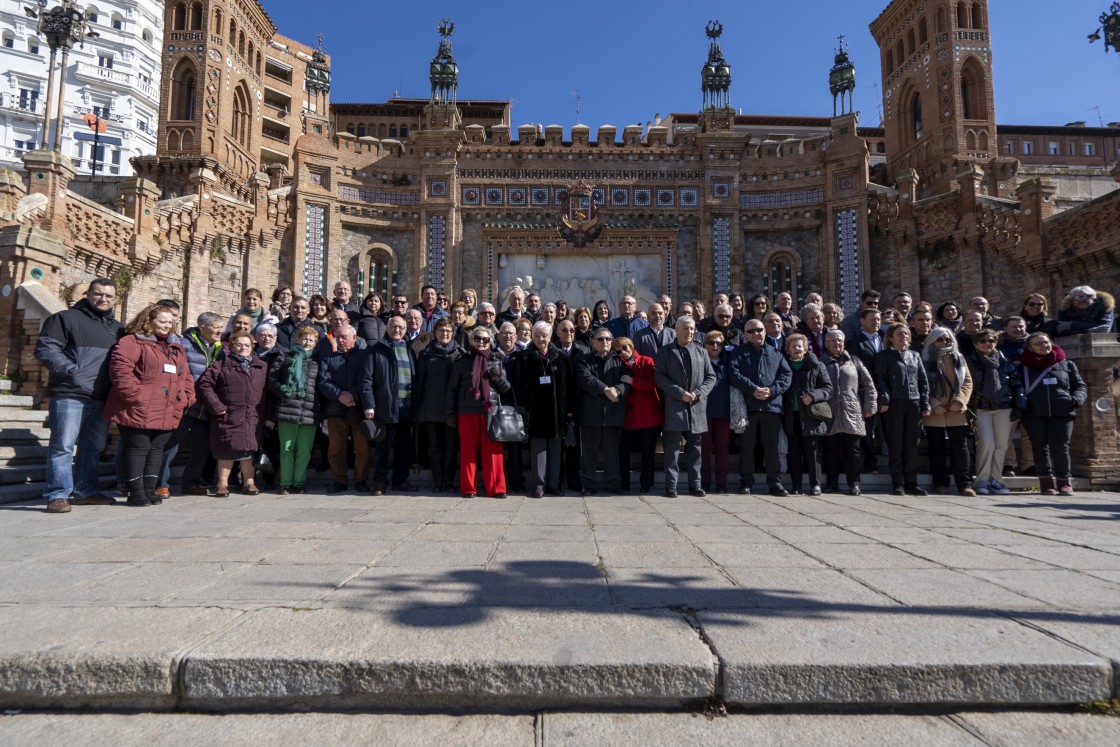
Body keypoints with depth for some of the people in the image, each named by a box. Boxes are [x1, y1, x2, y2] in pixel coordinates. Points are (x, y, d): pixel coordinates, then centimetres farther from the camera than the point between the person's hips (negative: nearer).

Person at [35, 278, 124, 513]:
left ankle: (86, 491, 21)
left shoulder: (117, 329, 20)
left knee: (93, 447, 12)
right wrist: (71, 370, -18)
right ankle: (57, 495, 0)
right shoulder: (66, 318, 1)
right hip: (69, 395, -6)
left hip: (102, 399, 6)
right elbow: (45, 348, -7)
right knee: (63, 445, -5)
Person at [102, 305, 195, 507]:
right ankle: (136, 492, 6)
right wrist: (134, 393, -21)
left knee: (157, 449, 11)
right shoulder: (132, 342, -3)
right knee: (138, 448, -1)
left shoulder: (176, 348, 20)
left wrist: (187, 397, 7)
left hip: (167, 413, 7)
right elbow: (120, 368, -16)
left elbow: (186, 376, 21)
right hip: (138, 411, -7)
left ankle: (149, 490, 20)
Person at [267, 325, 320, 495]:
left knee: (304, 451, 4)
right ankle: (285, 483, 11)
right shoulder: (285, 356, 9)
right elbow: (272, 377, 5)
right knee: (287, 449, 4)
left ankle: (299, 482, 15)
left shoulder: (316, 360, 15)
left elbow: (321, 384, 20)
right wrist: (282, 390, -8)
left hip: (310, 412, 2)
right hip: (287, 409, -2)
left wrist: (318, 403, 8)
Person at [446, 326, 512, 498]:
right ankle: (468, 488, 12)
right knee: (468, 451, 3)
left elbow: (507, 390, 14)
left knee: (493, 451, -1)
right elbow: (452, 389, 9)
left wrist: (499, 377, -6)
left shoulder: (496, 362, 13)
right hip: (467, 413, -1)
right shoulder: (462, 362, 9)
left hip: (492, 412, 1)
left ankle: (496, 488, 7)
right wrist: (449, 413, 2)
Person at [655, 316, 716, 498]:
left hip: (697, 407, 3)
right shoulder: (665, 352, 6)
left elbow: (711, 377, 11)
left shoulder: (701, 352, 14)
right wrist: (681, 393, -13)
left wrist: (698, 393, -7)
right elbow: (660, 377, -3)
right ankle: (671, 486, 2)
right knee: (673, 447, -3)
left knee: (694, 447, 8)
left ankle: (695, 485, 14)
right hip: (675, 406, -3)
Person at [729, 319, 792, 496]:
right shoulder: (738, 353, 9)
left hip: (772, 406, 2)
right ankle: (746, 482, 11)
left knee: (772, 446, 5)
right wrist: (753, 389, -17)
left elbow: (787, 374, 5)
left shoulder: (776, 353, 16)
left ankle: (775, 482, 12)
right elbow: (735, 374, -6)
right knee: (746, 446, 4)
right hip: (747, 406, -1)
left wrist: (771, 390, -11)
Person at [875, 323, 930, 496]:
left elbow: (923, 381, 15)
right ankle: (897, 483, 3)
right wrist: (884, 400, -13)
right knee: (896, 445, -2)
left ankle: (911, 483, 9)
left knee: (912, 445, 4)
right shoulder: (884, 356, 7)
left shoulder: (915, 356, 19)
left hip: (914, 404, 4)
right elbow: (880, 379, -2)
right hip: (894, 404, -4)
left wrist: (925, 404, 6)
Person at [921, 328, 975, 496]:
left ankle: (965, 483, 4)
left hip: (957, 412, 2)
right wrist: (933, 404, -12)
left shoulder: (959, 358, 12)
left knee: (960, 447, -1)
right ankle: (940, 483, 12)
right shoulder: (926, 360, 1)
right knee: (937, 448, 5)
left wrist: (959, 401, -7)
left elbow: (968, 381, 7)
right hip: (934, 413, -2)